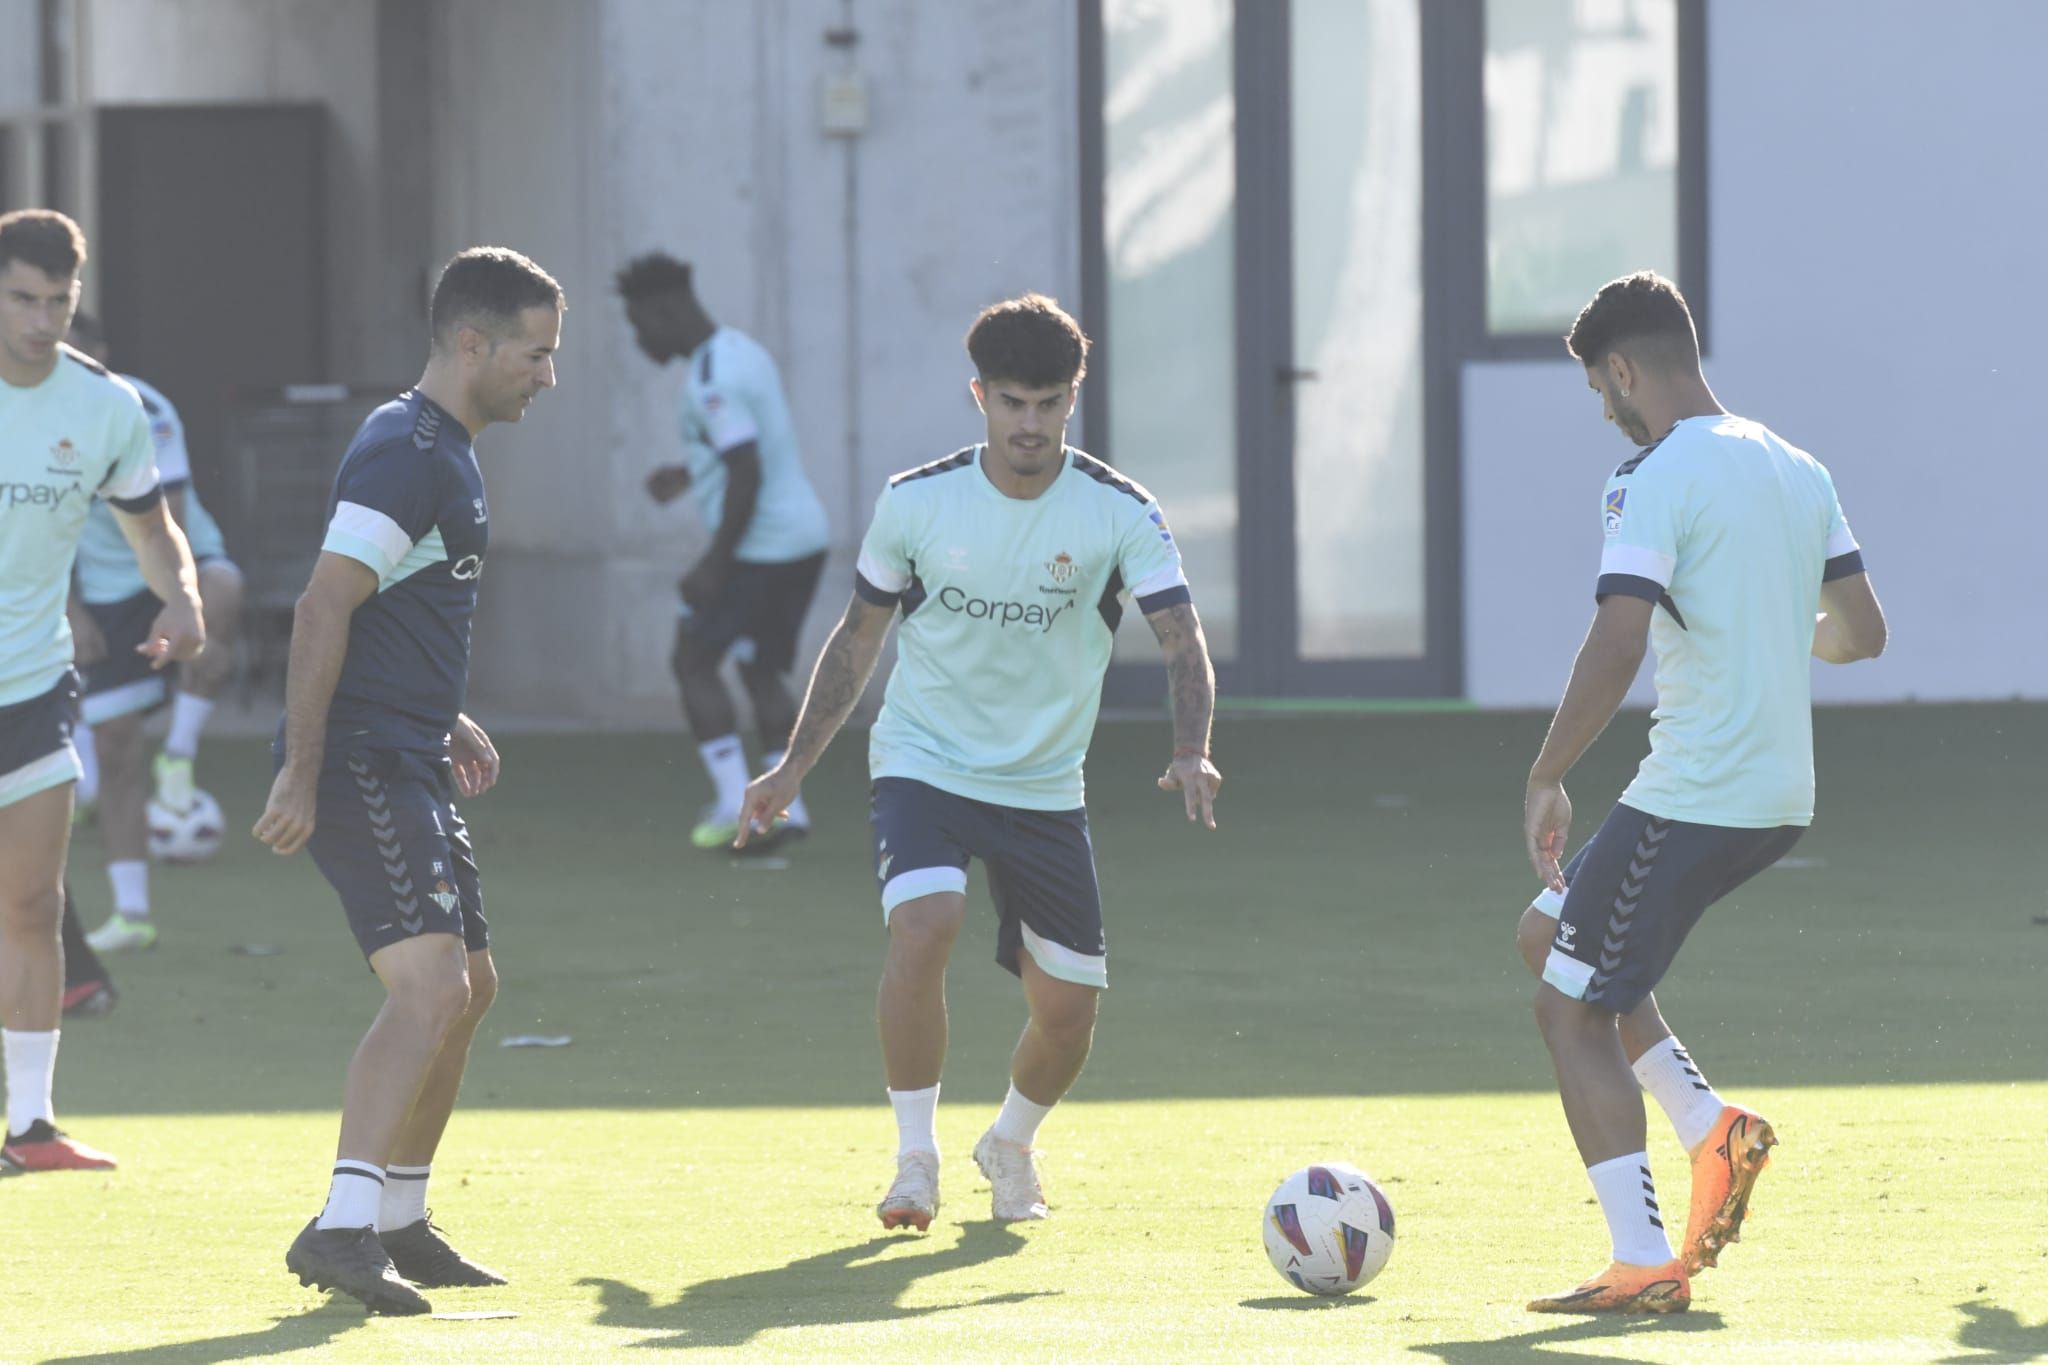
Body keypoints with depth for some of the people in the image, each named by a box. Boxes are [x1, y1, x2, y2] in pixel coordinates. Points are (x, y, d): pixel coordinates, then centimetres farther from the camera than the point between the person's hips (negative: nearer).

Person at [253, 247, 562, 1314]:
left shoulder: (446, 454, 18)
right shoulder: (404, 453, -15)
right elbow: (323, 608, -21)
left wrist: (448, 721, 21)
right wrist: (300, 777, -24)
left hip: (407, 762, 11)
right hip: (360, 765, -11)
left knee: (469, 987, 17)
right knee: (430, 985, -21)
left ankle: (399, 1224, 27)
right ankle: (342, 1228, -26)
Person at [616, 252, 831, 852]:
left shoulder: (713, 381, -19)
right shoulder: (740, 349, 13)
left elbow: (748, 473, -25)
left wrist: (715, 565, -20)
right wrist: (687, 474, 24)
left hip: (758, 548, -9)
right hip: (805, 537, 9)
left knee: (693, 661, 2)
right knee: (761, 672, 15)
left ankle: (732, 799, -2)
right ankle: (786, 804, 9)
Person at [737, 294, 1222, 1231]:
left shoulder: (1120, 513, -9)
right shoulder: (916, 502, -6)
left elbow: (1182, 641, -15)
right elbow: (859, 636, 7)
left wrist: (1190, 753, -34)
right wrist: (795, 766, 4)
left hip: (1046, 790, 1)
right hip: (923, 764, -1)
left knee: (1067, 1007, 2)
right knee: (923, 926, -29)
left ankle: (1011, 1146, 35)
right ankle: (914, 1158, -15)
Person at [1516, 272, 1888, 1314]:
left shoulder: (1653, 478, -14)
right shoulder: (1798, 472, 11)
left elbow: (1617, 648, -23)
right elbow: (1862, 632, 17)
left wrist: (1545, 777, -15)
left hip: (1689, 797, -9)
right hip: (1781, 798, 9)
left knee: (1570, 1010, 2)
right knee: (1548, 935, 23)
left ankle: (1643, 1266, -3)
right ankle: (1714, 1128, 11)